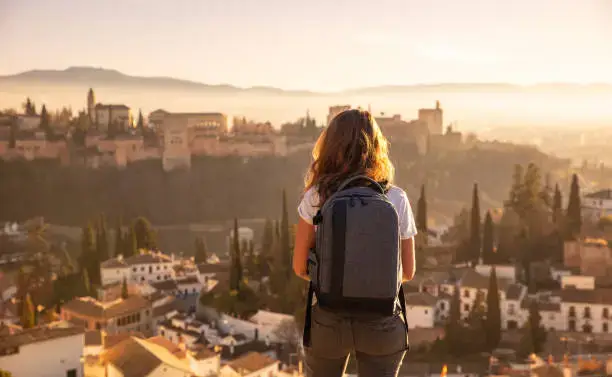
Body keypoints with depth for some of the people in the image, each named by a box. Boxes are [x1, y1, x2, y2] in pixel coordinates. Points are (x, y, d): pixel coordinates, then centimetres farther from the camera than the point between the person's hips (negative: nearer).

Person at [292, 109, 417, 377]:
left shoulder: (316, 197, -7)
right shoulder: (396, 199, -6)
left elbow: (300, 268, -2)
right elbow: (408, 272, 1)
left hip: (328, 320, 0)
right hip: (381, 323, 0)